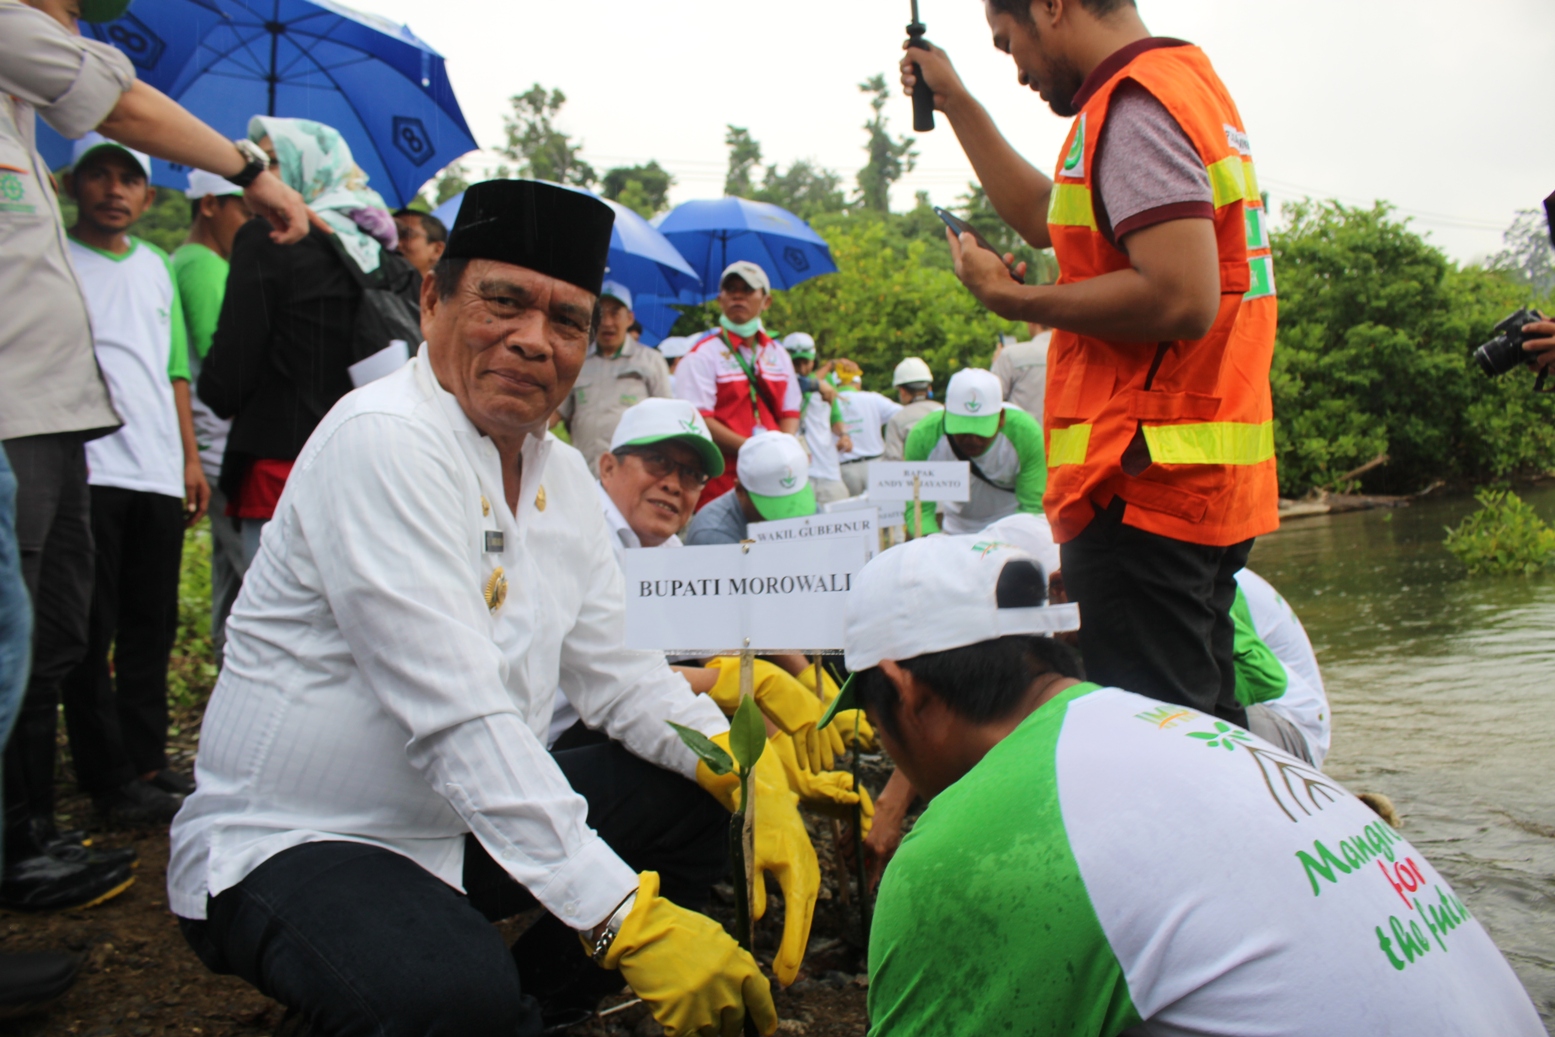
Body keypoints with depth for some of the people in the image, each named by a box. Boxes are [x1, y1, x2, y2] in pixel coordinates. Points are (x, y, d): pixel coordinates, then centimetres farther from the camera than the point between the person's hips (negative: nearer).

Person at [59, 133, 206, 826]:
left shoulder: (156, 266, 19)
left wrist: (190, 456, 15)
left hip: (157, 473, 5)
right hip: (88, 469, -5)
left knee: (152, 624, 9)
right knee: (92, 630, -1)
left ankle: (146, 761, 18)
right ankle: (109, 777, 5)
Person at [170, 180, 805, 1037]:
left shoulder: (560, 472, 5)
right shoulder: (381, 440, -22)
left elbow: (613, 672, 5)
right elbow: (458, 720, -29)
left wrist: (748, 768, -13)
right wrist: (625, 917, -34)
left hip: (461, 822, 8)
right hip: (284, 845, -8)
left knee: (693, 800, 3)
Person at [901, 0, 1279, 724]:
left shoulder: (1133, 104, -12)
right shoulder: (1184, 82, 21)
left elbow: (1181, 299, -24)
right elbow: (1047, 218, 30)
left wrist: (1012, 299, -12)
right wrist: (954, 102, 32)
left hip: (1144, 485, -11)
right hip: (1206, 487, 11)